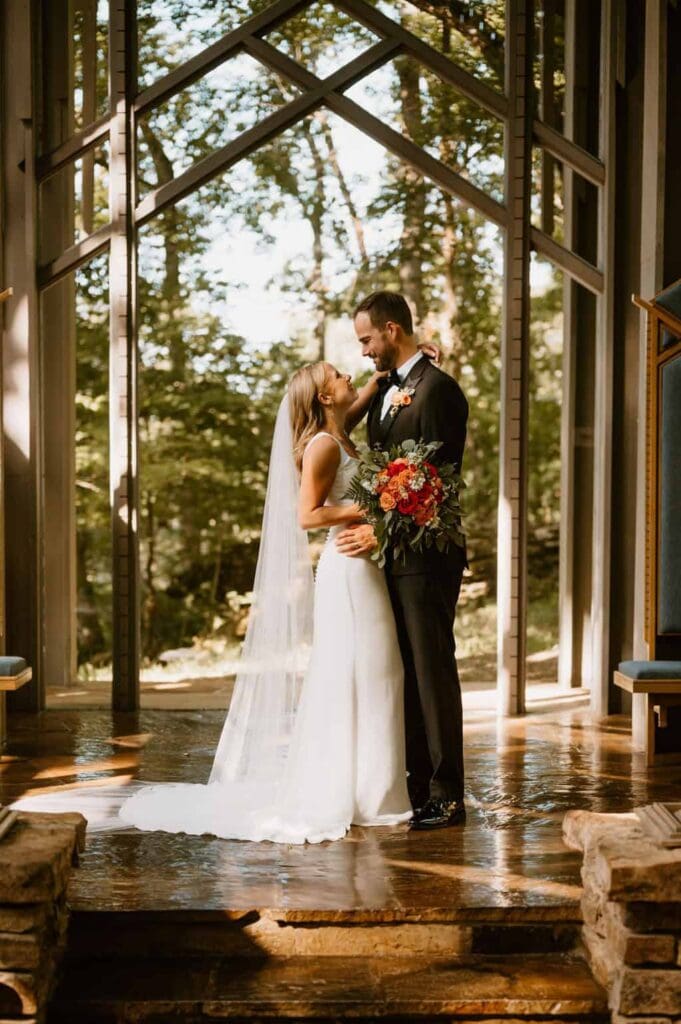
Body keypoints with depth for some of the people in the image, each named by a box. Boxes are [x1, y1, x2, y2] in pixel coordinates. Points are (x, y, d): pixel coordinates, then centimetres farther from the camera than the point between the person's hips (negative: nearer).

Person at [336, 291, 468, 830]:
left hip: (426, 556, -9)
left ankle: (445, 795, 3)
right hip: (393, 553, 9)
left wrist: (380, 531, -17)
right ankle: (417, 784, 18)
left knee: (433, 669, -4)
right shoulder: (385, 390, 17)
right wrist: (364, 524, 7)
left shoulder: (437, 389, -12)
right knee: (406, 671, 11)